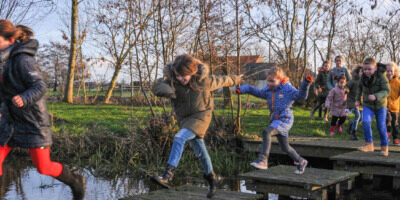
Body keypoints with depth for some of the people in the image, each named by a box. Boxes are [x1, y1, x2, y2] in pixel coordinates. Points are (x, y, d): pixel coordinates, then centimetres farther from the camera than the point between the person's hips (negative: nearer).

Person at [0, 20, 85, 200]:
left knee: (44, 168, -2)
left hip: (33, 121, -8)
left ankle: (75, 182, 25)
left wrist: (24, 99, -41)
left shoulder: (23, 59, -18)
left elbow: (40, 87, -24)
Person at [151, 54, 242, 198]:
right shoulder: (172, 80, -13)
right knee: (200, 151, 17)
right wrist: (166, 90, -53)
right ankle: (211, 177, 39)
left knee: (179, 138, -28)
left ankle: (167, 176, -35)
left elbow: (221, 81, 1)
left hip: (200, 117, -5)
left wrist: (235, 80, 19)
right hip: (184, 119, 5)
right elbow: (157, 87, -30)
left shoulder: (204, 80, -18)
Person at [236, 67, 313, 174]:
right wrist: (242, 89, 6)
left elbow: (301, 96, -15)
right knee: (285, 147, 16)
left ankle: (263, 160, -34)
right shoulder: (268, 90, 9)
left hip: (285, 119, -8)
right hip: (275, 120, 8)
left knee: (266, 131, -31)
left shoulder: (287, 89, -8)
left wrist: (306, 84, -30)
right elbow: (257, 92, 19)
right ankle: (301, 162, 39)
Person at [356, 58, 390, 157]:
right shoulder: (363, 77, -3)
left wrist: (376, 96, -37)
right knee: (365, 121, -19)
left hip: (380, 105, -3)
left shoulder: (381, 77, -17)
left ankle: (384, 147, 18)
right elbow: (360, 87, 18)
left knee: (381, 126, 1)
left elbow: (386, 91, -23)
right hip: (367, 105, 3)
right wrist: (358, 99, 19)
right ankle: (369, 144, -7)